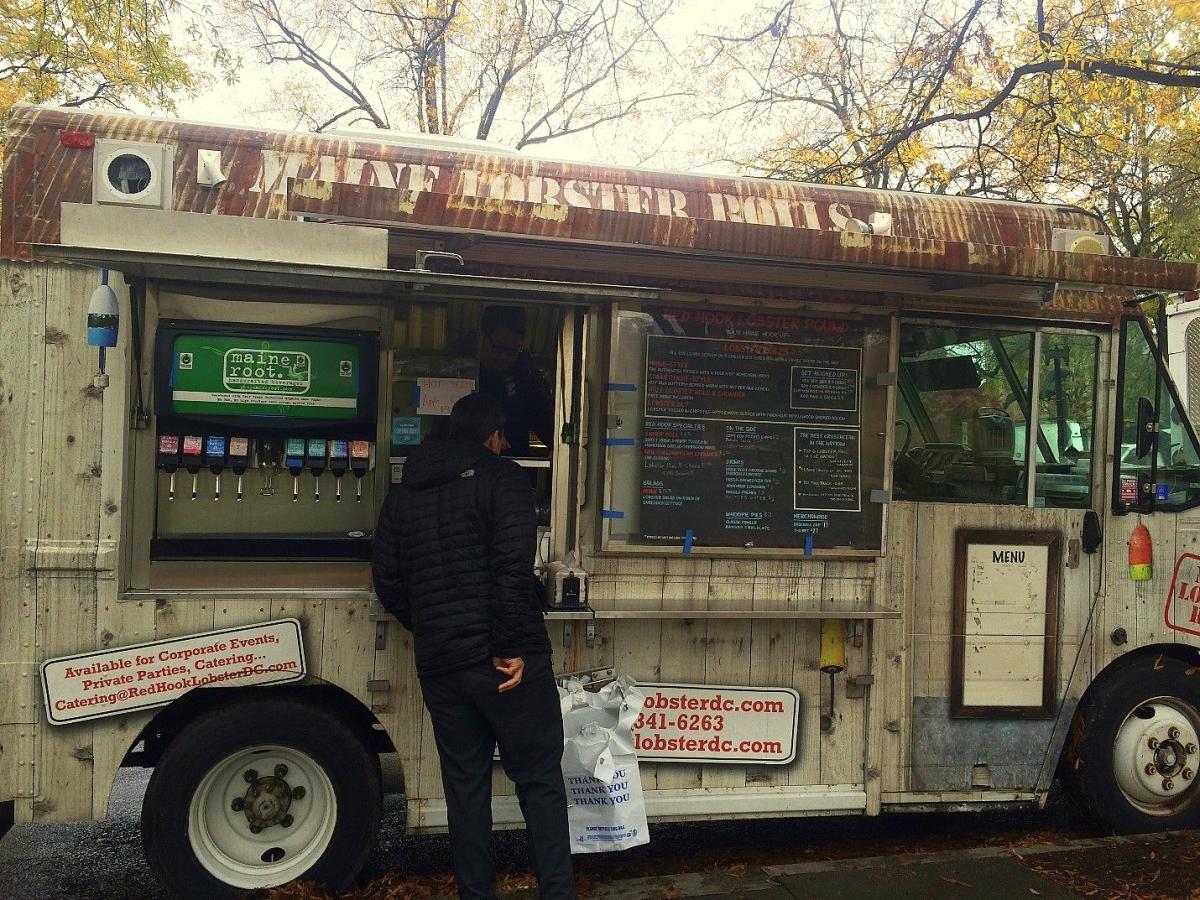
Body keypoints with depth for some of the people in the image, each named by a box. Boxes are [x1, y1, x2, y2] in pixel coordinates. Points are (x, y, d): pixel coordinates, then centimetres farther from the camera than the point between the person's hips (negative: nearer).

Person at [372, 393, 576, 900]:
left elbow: (386, 579, 12)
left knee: (465, 786, 13)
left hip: (439, 663, 5)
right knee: (539, 781, 3)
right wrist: (511, 646, -13)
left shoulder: (405, 491, 13)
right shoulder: (501, 477, -5)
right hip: (505, 659, -5)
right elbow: (514, 568, -17)